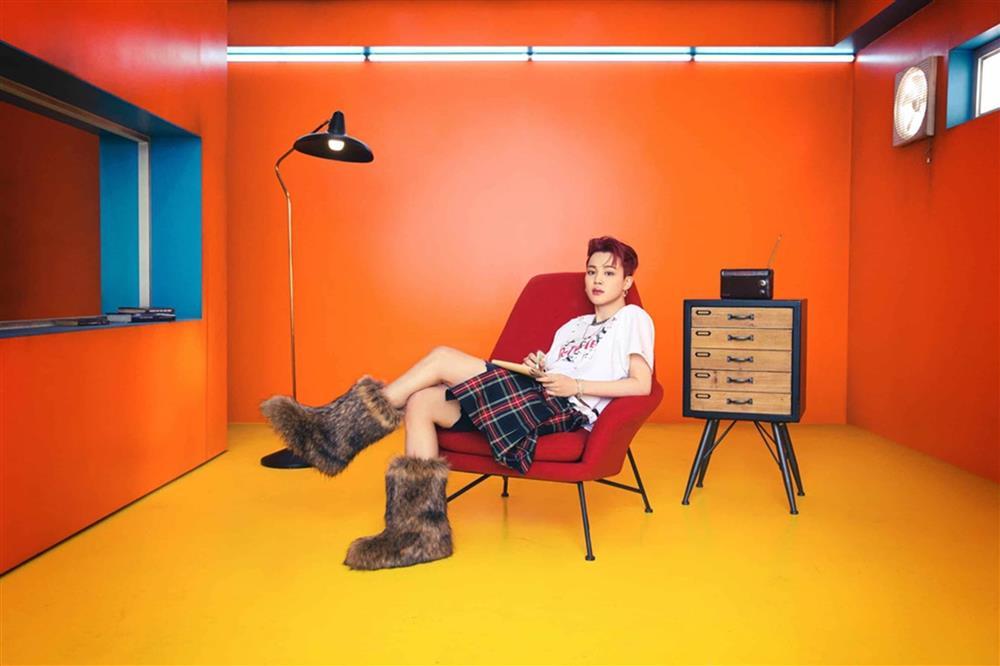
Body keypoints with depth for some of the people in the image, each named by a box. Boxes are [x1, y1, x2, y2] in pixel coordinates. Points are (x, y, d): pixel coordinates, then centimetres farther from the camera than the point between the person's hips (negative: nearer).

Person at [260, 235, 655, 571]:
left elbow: (642, 384, -4)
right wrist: (538, 371, 1)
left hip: (566, 411, -8)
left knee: (442, 358, -17)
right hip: (536, 406, 8)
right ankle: (421, 529, -13)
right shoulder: (573, 326, 32)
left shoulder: (633, 319, 10)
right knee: (420, 404, -12)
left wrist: (574, 386, -10)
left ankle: (337, 433, -9)